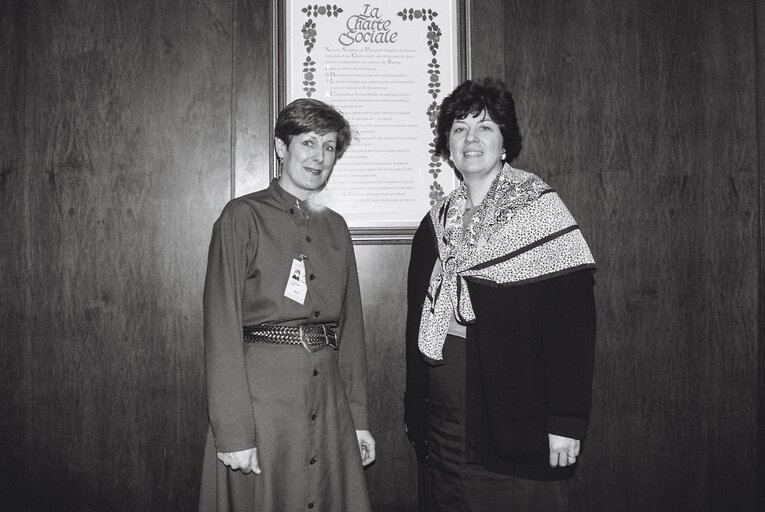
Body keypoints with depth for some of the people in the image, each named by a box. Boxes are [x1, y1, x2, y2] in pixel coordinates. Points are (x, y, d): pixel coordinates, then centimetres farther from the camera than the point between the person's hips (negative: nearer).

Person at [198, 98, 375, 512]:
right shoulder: (243, 217, -4)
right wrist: (233, 430, -15)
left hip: (329, 396, 5)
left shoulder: (335, 228, 12)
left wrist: (359, 417, 9)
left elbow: (350, 326, 12)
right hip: (262, 393, -5)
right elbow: (222, 326, -10)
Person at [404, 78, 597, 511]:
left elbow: (574, 321, -12)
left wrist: (566, 421, -17)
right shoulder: (437, 223, 8)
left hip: (518, 423, -4)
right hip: (443, 424, 5)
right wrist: (415, 417, 9)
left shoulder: (540, 211, -7)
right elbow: (418, 325, 11)